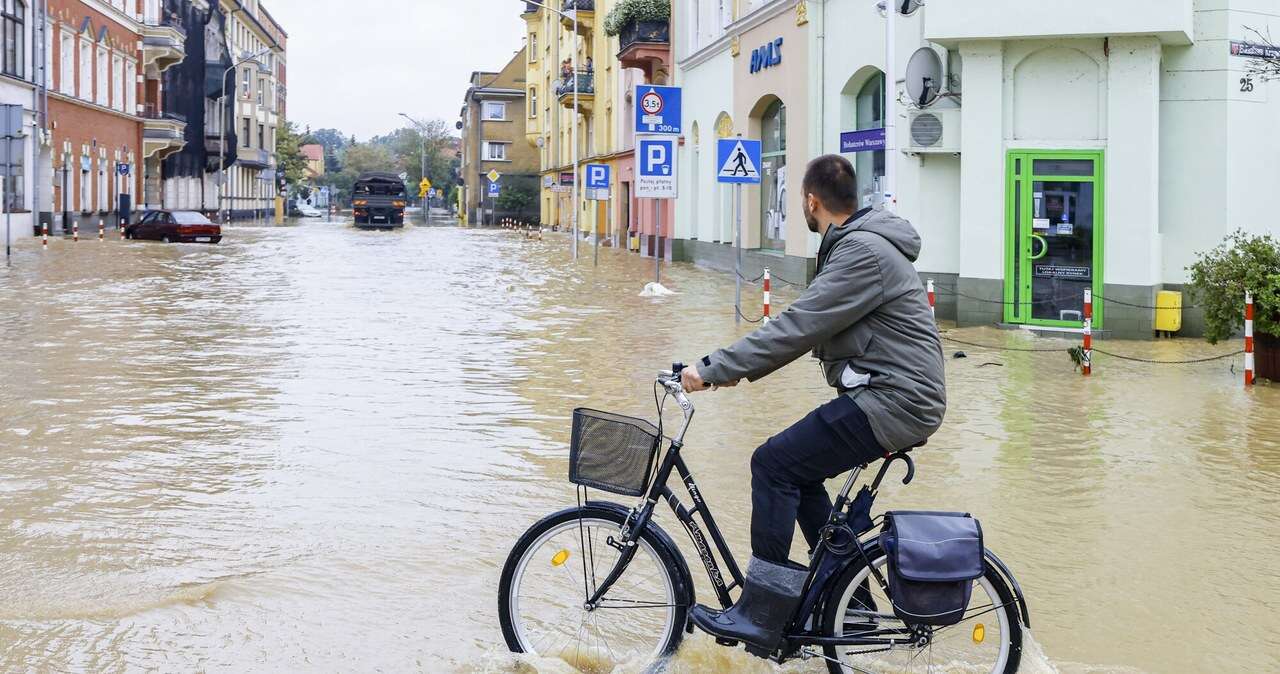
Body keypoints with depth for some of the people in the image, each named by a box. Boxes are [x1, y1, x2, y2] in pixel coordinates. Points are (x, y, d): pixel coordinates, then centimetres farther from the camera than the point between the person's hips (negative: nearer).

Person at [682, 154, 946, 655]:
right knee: (796, 468, 16)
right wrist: (738, 367, 14)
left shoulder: (863, 253, -18)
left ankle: (760, 618, -9)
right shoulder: (855, 243, 16)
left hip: (892, 401, -10)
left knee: (774, 463, -12)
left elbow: (796, 328, -23)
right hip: (894, 394, 10)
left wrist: (713, 370, -19)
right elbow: (805, 325, 19)